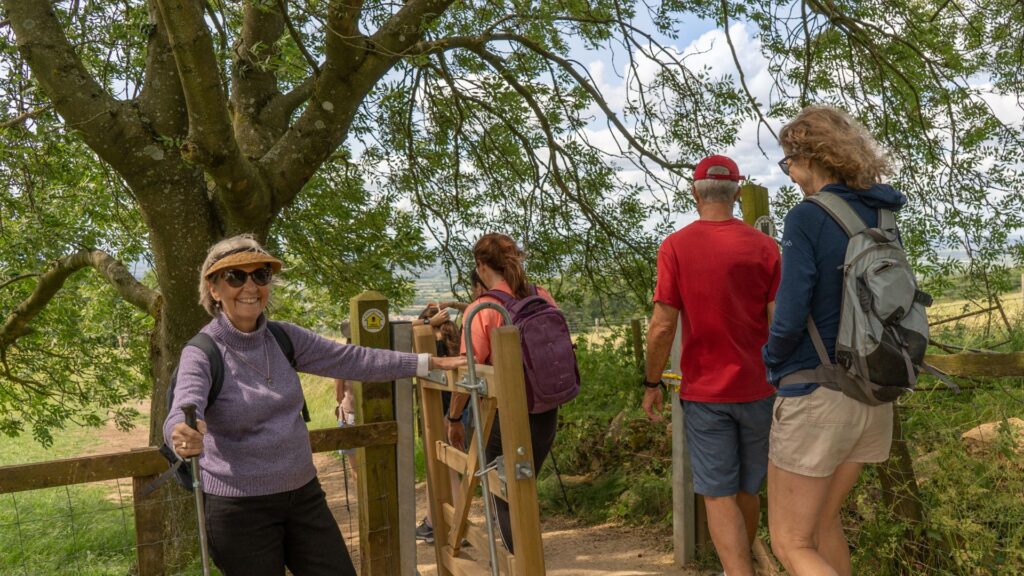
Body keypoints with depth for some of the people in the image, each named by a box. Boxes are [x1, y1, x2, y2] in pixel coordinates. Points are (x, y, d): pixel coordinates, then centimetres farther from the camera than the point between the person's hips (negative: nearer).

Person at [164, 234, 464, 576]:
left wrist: (428, 362, 2)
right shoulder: (201, 354, -14)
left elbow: (350, 360, 3)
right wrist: (184, 436, -55)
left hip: (303, 495, 5)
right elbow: (183, 412, -31)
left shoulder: (285, 338, 0)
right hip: (241, 509, -5)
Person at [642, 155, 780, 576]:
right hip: (757, 388, 3)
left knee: (719, 496, 5)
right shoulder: (765, 247, -3)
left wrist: (652, 384, 2)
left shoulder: (675, 246, -9)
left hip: (704, 391, -3)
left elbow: (662, 326, -11)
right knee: (747, 489, 20)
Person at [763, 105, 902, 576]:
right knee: (822, 522, 24)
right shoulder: (880, 218, 6)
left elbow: (789, 321, -19)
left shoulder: (807, 218, -16)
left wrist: (772, 360, 1)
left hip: (816, 395, -8)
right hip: (873, 395, 8)